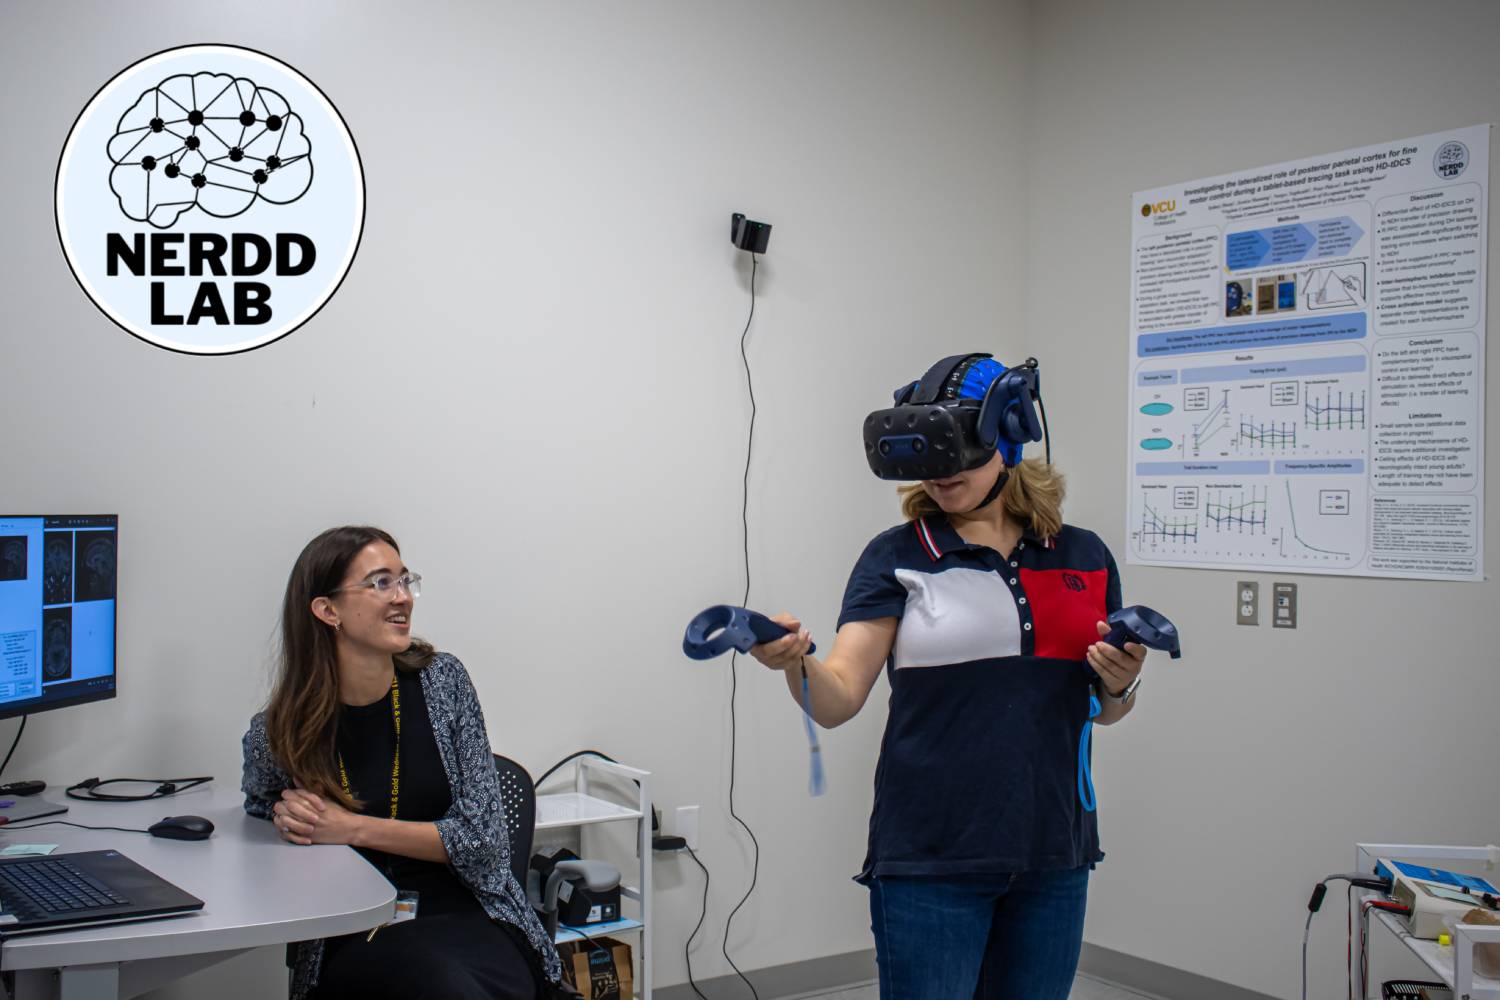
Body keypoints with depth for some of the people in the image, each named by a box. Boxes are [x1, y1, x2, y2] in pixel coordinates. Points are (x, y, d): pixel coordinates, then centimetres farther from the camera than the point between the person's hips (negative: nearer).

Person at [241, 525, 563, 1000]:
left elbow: (483, 838, -3)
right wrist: (287, 815, 0)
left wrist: (353, 828, -10)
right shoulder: (276, 733, 0)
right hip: (355, 938, -1)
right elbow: (260, 804, 25)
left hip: (467, 911, 1)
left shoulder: (442, 680, 1)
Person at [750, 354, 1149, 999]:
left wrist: (1119, 683, -7)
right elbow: (838, 699, -13)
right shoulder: (897, 557, -3)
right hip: (931, 859, -3)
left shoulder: (1085, 557, 7)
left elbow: (1103, 709, 15)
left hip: (1052, 856, 4)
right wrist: (796, 661, -33)